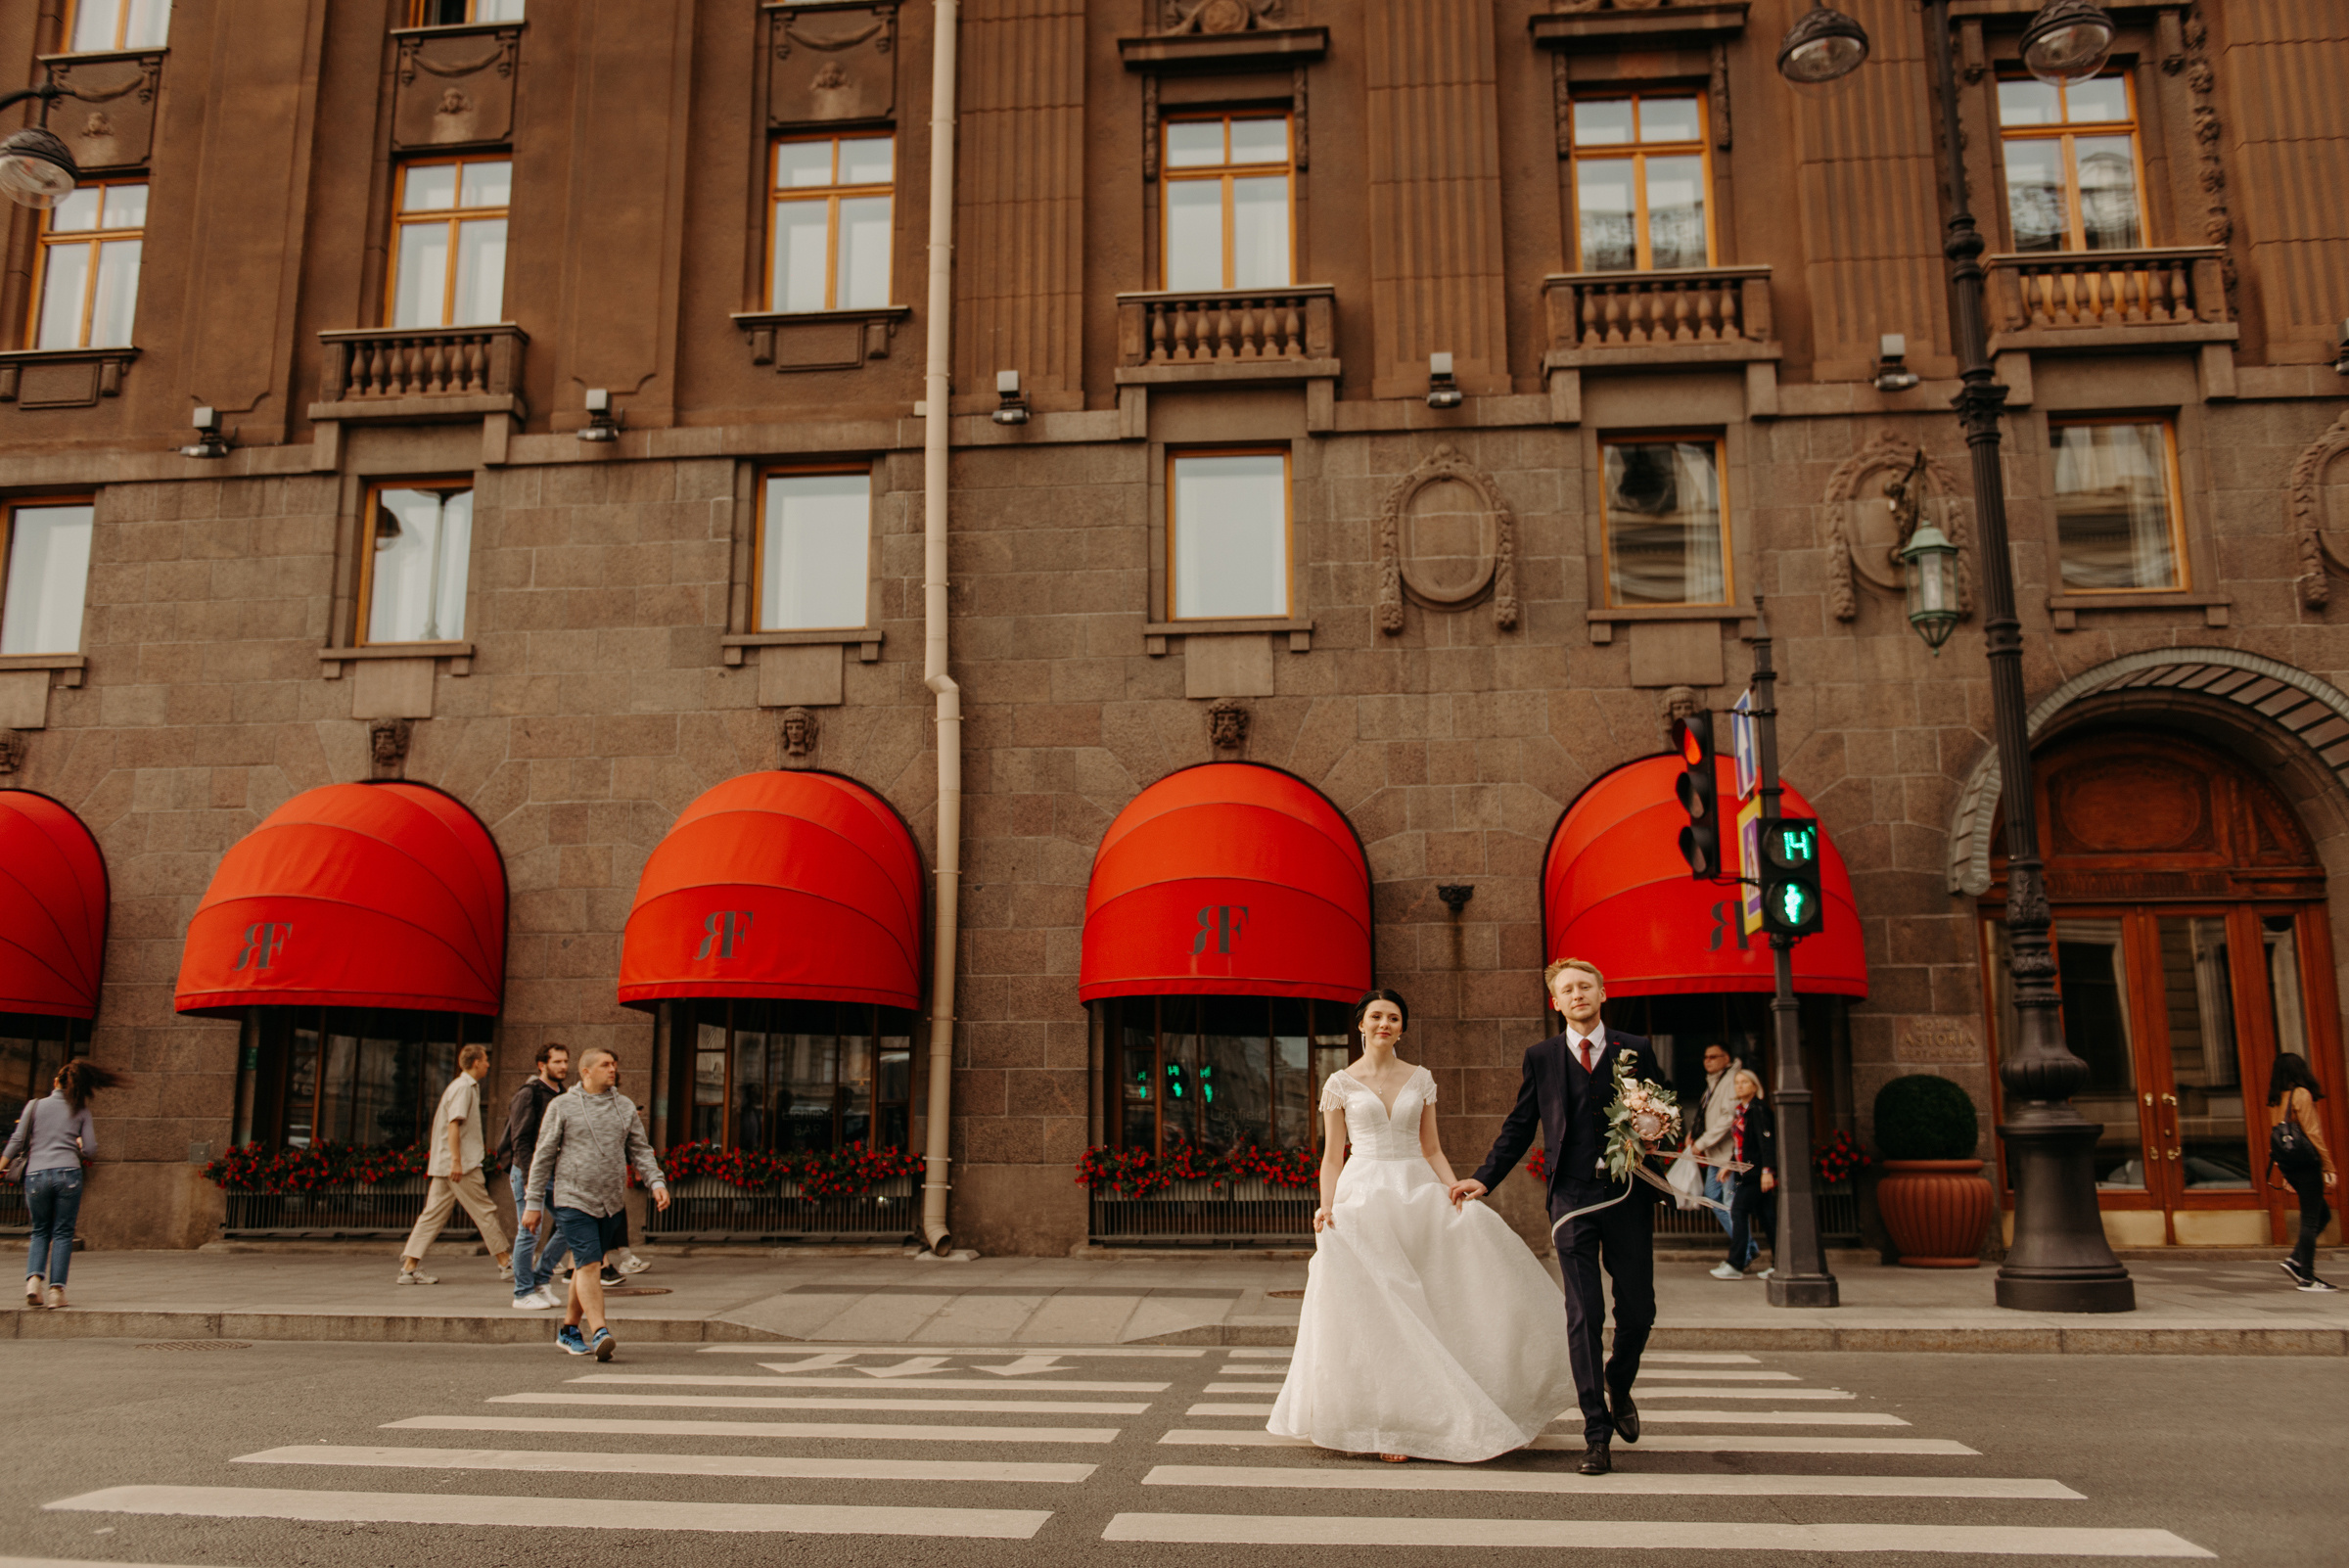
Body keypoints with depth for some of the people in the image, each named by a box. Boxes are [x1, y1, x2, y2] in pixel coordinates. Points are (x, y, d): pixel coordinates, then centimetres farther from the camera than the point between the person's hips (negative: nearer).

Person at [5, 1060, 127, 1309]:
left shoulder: (35, 1106, 8)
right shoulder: (81, 1110, 8)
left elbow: (17, 1141, 5)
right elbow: (89, 1150, 6)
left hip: (36, 1174, 1)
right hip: (68, 1173, -1)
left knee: (40, 1231, 16)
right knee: (62, 1233, 6)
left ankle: (34, 1279, -6)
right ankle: (56, 1289, -2)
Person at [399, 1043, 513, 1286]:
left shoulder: (466, 1086, 19)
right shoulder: (464, 1087, -10)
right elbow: (454, 1124, -19)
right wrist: (456, 1160, -24)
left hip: (444, 1166, 10)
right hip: (463, 1165, -10)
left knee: (433, 1214, 5)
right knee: (484, 1212, -2)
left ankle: (409, 1268, 1)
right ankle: (505, 1263, 5)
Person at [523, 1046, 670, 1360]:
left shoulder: (625, 1107, 12)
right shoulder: (563, 1106, 1)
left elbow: (640, 1150, 13)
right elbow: (543, 1156, 2)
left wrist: (656, 1182, -3)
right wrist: (534, 1203, 1)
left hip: (612, 1203, 4)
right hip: (574, 1200, -4)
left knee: (588, 1267, 11)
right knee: (588, 1265, -14)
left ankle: (569, 1329, 25)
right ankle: (599, 1333, -19)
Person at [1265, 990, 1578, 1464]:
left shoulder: (1421, 1080, 10)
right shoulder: (1341, 1083, 3)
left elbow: (1432, 1149, 11)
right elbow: (1332, 1157, 3)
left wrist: (1455, 1194, -4)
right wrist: (1326, 1208, -10)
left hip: (1417, 1195, 2)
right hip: (1363, 1196, -2)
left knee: (1426, 1307, 0)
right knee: (1373, 1307, -4)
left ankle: (1424, 1416, 11)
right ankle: (1383, 1423, 3)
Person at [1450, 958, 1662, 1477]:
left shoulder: (1635, 1050, 8)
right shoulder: (1541, 1057, 8)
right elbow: (1519, 1126, 10)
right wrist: (1484, 1178, 1)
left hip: (1628, 1196, 1)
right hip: (1572, 1199, -1)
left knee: (1638, 1310, 7)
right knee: (1584, 1315, -2)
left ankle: (1618, 1388, 37)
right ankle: (1597, 1433, 6)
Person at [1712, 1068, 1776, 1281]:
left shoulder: (1757, 1110, -11)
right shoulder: (1740, 1111, 15)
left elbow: (1766, 1141, -18)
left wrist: (1767, 1170, -23)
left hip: (1757, 1172, -9)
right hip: (1746, 1171, 9)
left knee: (1739, 1211, -11)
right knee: (1763, 1215, 10)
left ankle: (1735, 1265, -9)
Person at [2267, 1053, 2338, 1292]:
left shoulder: (2275, 1100, 11)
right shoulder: (2302, 1095, -11)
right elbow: (2313, 1134, -15)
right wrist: (2329, 1167, -12)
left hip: (2288, 1164, 8)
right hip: (2306, 1164, -8)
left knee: (2322, 1213, 18)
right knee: (2310, 1219, -2)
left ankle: (2296, 1260, 10)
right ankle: (2307, 1278, 2)